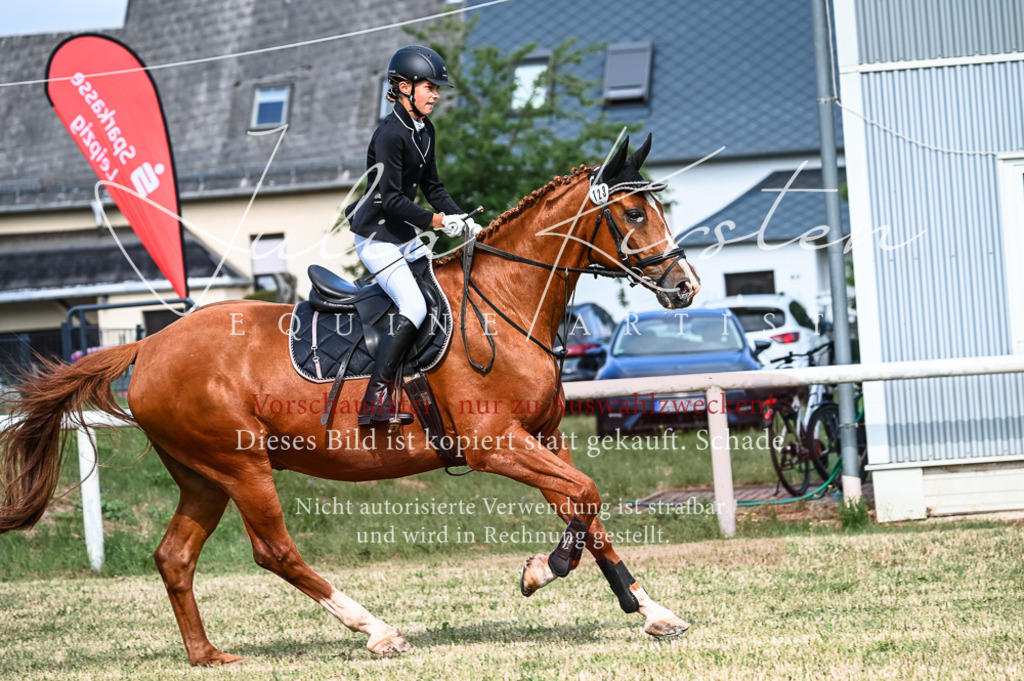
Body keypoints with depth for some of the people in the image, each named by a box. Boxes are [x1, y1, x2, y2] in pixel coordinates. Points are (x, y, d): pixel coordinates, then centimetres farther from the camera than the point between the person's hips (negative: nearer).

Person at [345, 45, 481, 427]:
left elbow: (432, 187, 16)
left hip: (406, 236, 10)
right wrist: (437, 221, -27)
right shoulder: (390, 134, -19)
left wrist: (464, 222, 3)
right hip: (376, 237, -10)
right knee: (414, 307, -23)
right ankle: (376, 400, -27)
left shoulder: (425, 130, 9)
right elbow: (391, 199, -24)